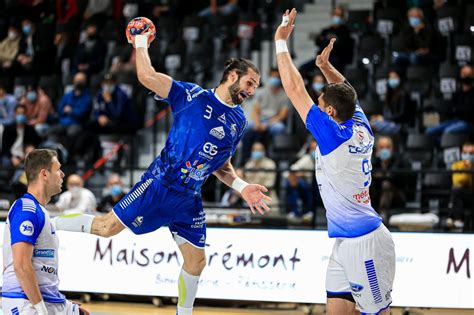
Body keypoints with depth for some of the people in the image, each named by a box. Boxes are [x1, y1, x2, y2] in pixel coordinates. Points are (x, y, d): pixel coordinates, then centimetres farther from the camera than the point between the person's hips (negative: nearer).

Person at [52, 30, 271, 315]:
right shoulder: (193, 95, -7)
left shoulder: (239, 122, 11)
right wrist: (141, 43, -7)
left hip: (190, 199, 6)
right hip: (160, 182, -5)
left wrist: (241, 187, 4)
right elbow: (147, 76, -12)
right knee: (108, 227, -6)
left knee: (196, 260, 5)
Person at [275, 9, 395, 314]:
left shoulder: (333, 135, -16)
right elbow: (345, 92, 24)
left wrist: (281, 42, -4)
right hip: (347, 242, 9)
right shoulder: (360, 128, 4)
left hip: (363, 243, -9)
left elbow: (295, 89, -12)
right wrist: (326, 66, 13)